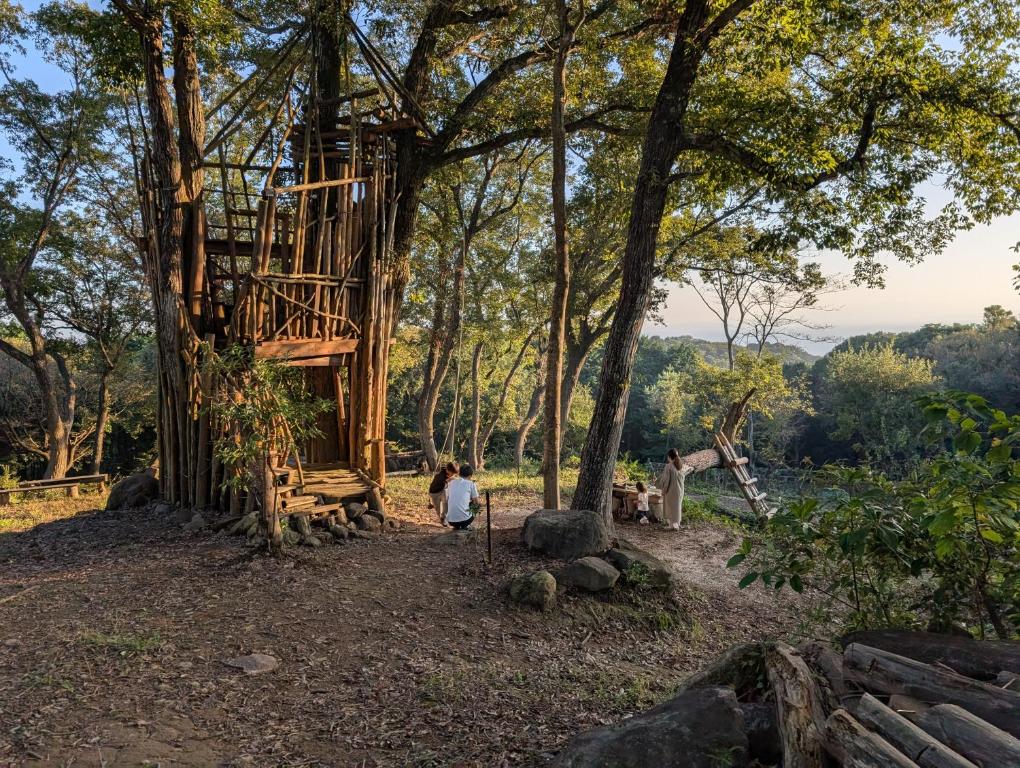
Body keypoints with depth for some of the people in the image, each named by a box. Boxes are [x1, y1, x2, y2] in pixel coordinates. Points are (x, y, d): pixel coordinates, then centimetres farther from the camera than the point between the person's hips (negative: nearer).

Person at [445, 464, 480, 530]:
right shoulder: (471, 483, 2)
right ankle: (463, 527, 7)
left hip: (450, 520, 4)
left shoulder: (451, 482, 12)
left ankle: (456, 526, 15)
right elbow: (476, 503, 8)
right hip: (464, 519, -3)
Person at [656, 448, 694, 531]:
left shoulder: (669, 466, -17)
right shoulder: (681, 466, 3)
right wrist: (691, 468, 50)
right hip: (679, 490, 6)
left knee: (671, 507, 4)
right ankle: (677, 524, 23)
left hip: (671, 490, -6)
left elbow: (665, 479, -16)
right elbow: (688, 469, 26)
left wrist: (663, 490, -5)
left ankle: (672, 525, 5)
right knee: (677, 506, 16)